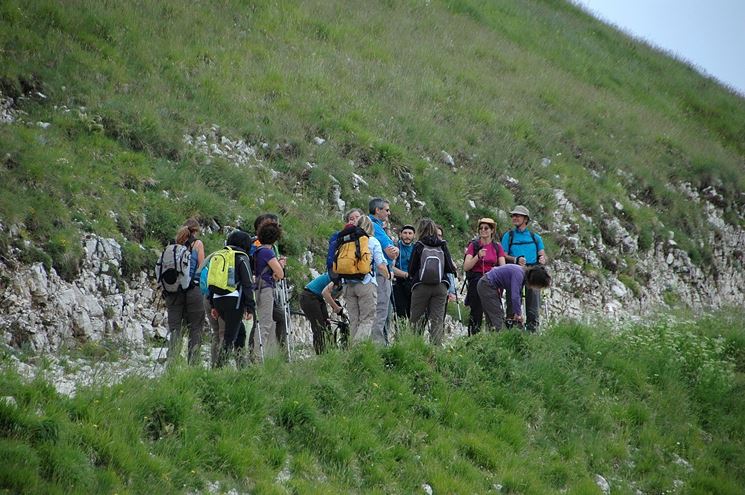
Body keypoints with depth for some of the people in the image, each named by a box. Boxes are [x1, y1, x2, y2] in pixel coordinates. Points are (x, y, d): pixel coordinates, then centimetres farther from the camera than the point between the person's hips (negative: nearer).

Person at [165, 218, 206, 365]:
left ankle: (171, 363, -8)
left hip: (173, 291, 3)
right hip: (193, 289, -3)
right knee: (195, 329, 3)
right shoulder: (197, 244, 2)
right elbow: (202, 268, -2)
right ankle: (193, 364, -2)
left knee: (174, 329, 3)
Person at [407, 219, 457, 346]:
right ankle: (437, 345, -8)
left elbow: (411, 270, 0)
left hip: (421, 286, -2)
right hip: (440, 286, 2)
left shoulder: (419, 246, -3)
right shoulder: (442, 246, 2)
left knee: (416, 320, 5)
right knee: (437, 319, 0)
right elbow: (449, 268, 4)